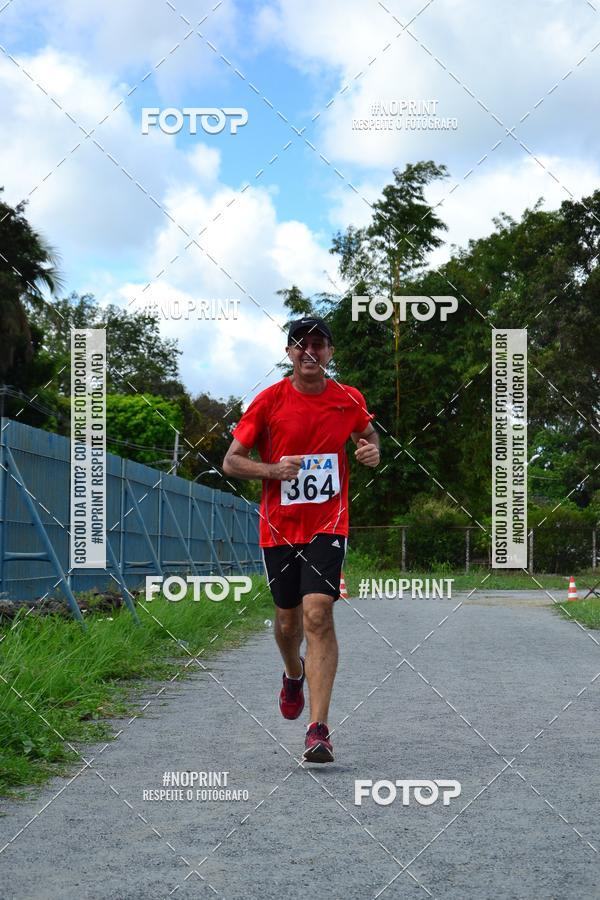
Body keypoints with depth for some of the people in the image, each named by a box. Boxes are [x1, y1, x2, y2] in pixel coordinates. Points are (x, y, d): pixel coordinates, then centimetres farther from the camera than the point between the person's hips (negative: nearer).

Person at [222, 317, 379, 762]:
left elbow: (368, 433, 24)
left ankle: (319, 729, -18)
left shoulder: (349, 400, 2)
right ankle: (294, 674, 48)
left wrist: (372, 450, 0)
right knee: (288, 621, 12)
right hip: (279, 529, 1)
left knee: (318, 614, -17)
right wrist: (274, 469, -18)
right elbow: (231, 461, 0)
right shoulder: (269, 401, -3)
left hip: (328, 526, -1)